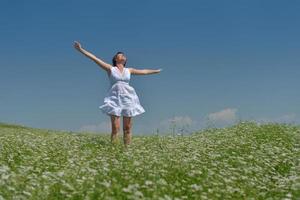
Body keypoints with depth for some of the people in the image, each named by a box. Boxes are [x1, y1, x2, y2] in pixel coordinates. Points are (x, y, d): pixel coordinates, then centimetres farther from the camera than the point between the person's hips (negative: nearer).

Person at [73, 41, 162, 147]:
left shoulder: (128, 70, 17)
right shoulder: (110, 68, 7)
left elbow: (143, 71, 30)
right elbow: (94, 58, 2)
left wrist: (156, 71, 40)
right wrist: (81, 49, -3)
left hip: (128, 98, 3)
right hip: (115, 98, -3)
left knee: (127, 128, 0)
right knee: (115, 127, -11)